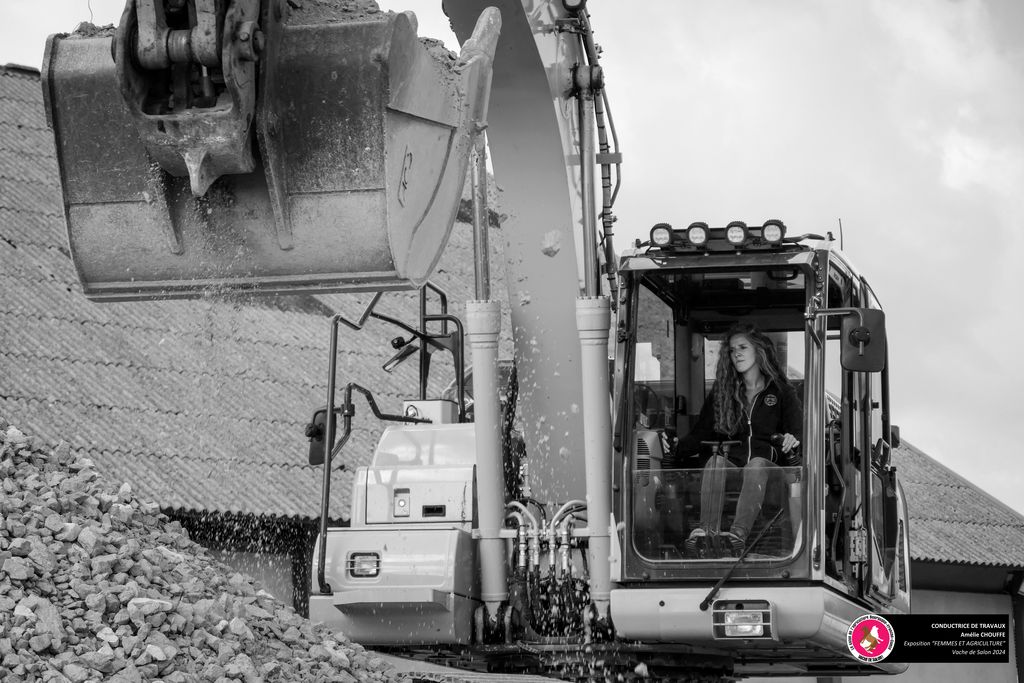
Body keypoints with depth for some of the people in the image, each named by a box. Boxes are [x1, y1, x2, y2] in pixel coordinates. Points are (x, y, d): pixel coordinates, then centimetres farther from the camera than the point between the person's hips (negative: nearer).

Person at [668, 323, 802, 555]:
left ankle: (739, 533, -56)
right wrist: (678, 450, -4)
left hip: (767, 459, -2)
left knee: (756, 466, -37)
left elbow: (797, 429, 4)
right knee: (715, 462, -33)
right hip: (732, 457, 2)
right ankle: (708, 530, -52)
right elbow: (701, 432, 15)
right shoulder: (721, 392, 22)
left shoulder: (781, 391, 16)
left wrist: (791, 439, -21)